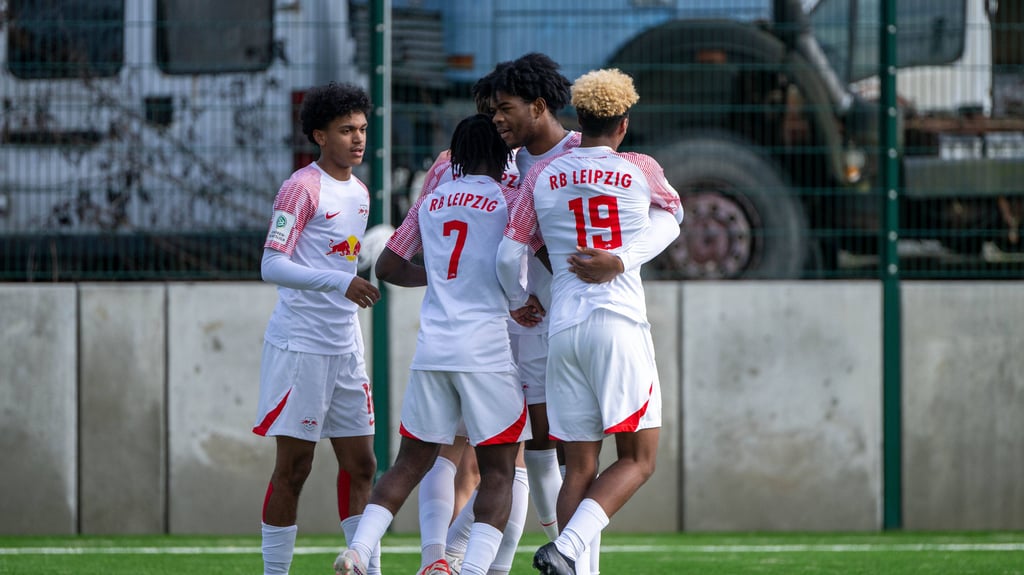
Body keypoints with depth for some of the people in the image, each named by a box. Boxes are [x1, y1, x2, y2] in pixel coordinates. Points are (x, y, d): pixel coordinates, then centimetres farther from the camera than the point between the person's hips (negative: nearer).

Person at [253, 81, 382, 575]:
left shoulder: (359, 191, 14)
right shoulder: (302, 188, -10)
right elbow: (271, 265, -18)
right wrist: (340, 283, -28)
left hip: (344, 347, 8)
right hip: (300, 345, -8)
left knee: (360, 464, 7)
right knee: (293, 466, -4)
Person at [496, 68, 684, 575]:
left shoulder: (541, 176, 7)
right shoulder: (640, 171, 3)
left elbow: (509, 257, 6)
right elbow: (672, 214, 25)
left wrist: (521, 302, 24)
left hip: (563, 329, 3)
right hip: (620, 324, -3)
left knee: (579, 468, 7)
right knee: (637, 459, 1)